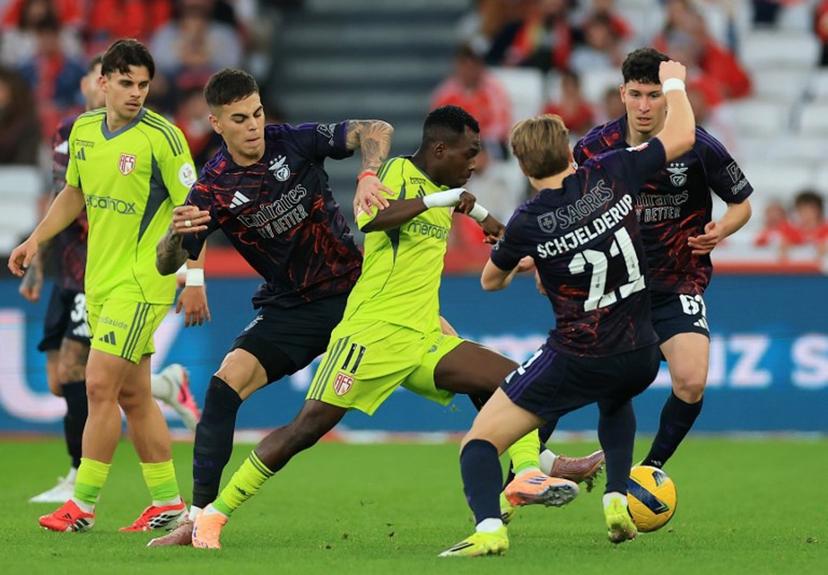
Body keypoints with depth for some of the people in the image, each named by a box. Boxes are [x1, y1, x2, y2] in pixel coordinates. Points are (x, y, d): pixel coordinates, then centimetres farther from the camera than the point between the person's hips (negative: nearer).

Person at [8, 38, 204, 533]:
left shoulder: (162, 137, -13)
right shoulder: (84, 130, 6)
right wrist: (36, 241, 16)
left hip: (141, 283, -7)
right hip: (101, 281, 7)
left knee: (101, 386, -10)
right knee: (133, 396, 10)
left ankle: (83, 504, -5)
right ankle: (168, 502, 18)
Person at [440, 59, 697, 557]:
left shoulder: (528, 224, -9)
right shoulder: (612, 175, -6)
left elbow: (491, 281, 13)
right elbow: (681, 138, 8)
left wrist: (518, 266, 36)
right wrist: (674, 82, 26)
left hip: (576, 361, -4)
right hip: (640, 357, 4)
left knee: (480, 442, 2)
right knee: (615, 402, 42)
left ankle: (488, 526, -24)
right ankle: (618, 499, 25)